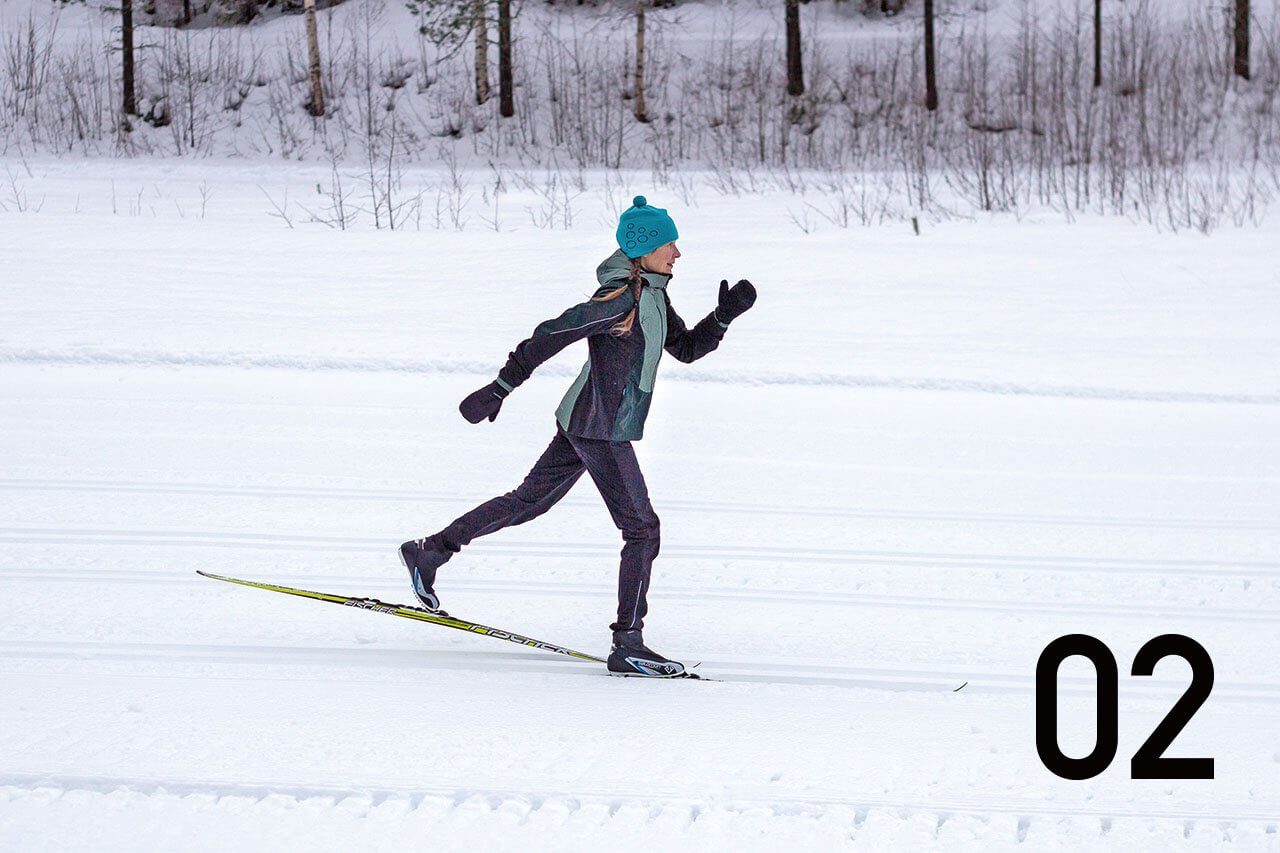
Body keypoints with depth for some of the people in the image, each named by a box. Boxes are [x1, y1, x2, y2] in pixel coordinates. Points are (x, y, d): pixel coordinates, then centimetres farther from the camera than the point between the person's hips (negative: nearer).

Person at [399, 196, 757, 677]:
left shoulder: (652, 296, 9)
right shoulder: (621, 298, -22)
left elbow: (687, 348, 16)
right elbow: (552, 334, -23)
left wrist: (725, 315, -1)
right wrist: (500, 388, -22)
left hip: (581, 423, 10)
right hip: (601, 429, -10)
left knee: (530, 501, 20)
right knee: (641, 529, -7)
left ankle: (430, 551, 28)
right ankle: (627, 645, -6)